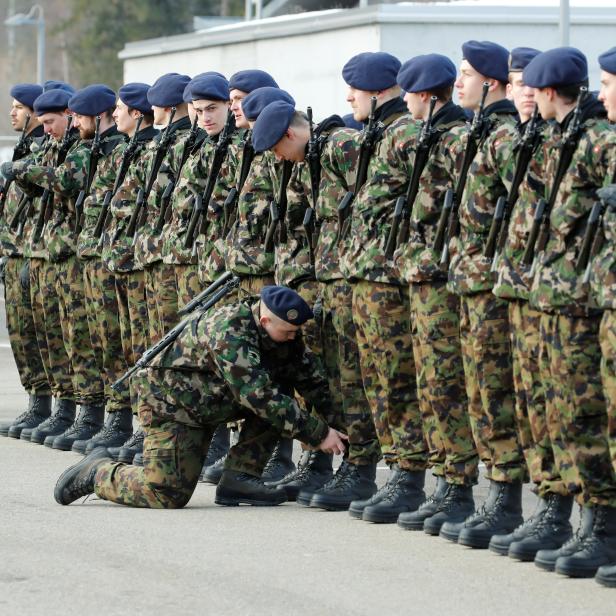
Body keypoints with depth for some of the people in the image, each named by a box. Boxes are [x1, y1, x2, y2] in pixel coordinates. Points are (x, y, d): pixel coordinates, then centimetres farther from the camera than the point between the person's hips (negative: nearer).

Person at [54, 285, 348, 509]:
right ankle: (98, 472, 7)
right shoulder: (228, 332, -32)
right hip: (171, 401, -8)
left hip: (210, 404, 8)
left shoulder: (282, 331, -7)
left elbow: (310, 378, 6)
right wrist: (319, 434, -33)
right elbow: (258, 396, -36)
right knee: (167, 493, -17)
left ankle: (237, 478, -4)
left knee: (279, 397, -9)